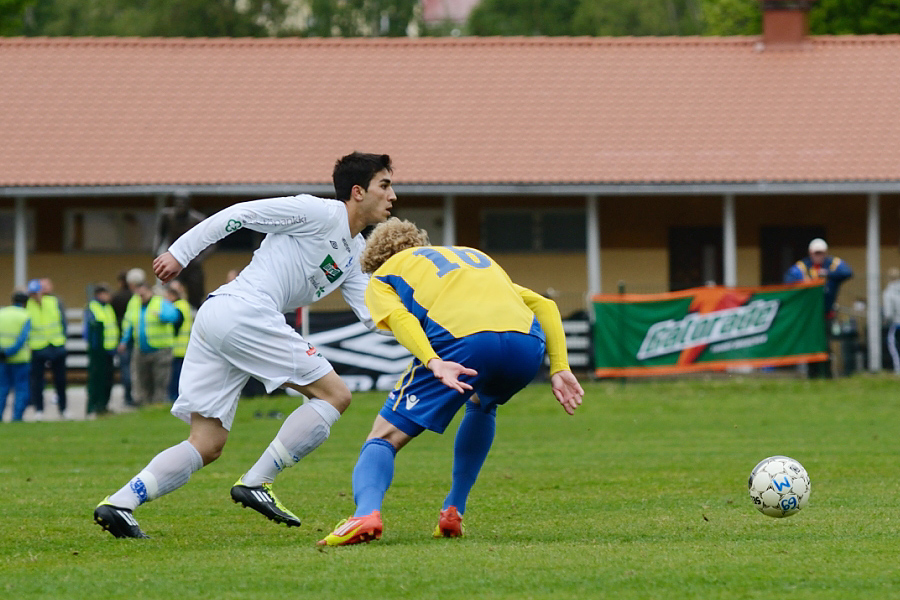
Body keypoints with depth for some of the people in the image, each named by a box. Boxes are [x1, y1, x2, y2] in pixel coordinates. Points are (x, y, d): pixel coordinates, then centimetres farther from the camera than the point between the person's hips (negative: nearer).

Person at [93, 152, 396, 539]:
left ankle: (119, 503, -7)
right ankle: (255, 484, -7)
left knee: (207, 445, 4)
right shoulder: (320, 213, -3)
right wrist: (180, 253, -8)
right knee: (334, 394, -4)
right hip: (243, 312, -9)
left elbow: (374, 314, 19)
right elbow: (241, 214, -5)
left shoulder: (355, 253, 24)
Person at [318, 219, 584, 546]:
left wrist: (434, 364, -13)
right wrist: (559, 369, 20)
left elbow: (397, 316, 1)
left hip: (461, 340, -4)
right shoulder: (475, 255, 42)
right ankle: (453, 512, 29)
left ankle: (367, 511, -26)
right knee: (482, 404, 38)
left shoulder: (381, 277, 27)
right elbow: (544, 305, 29)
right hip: (528, 345, 4)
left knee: (384, 439, 4)